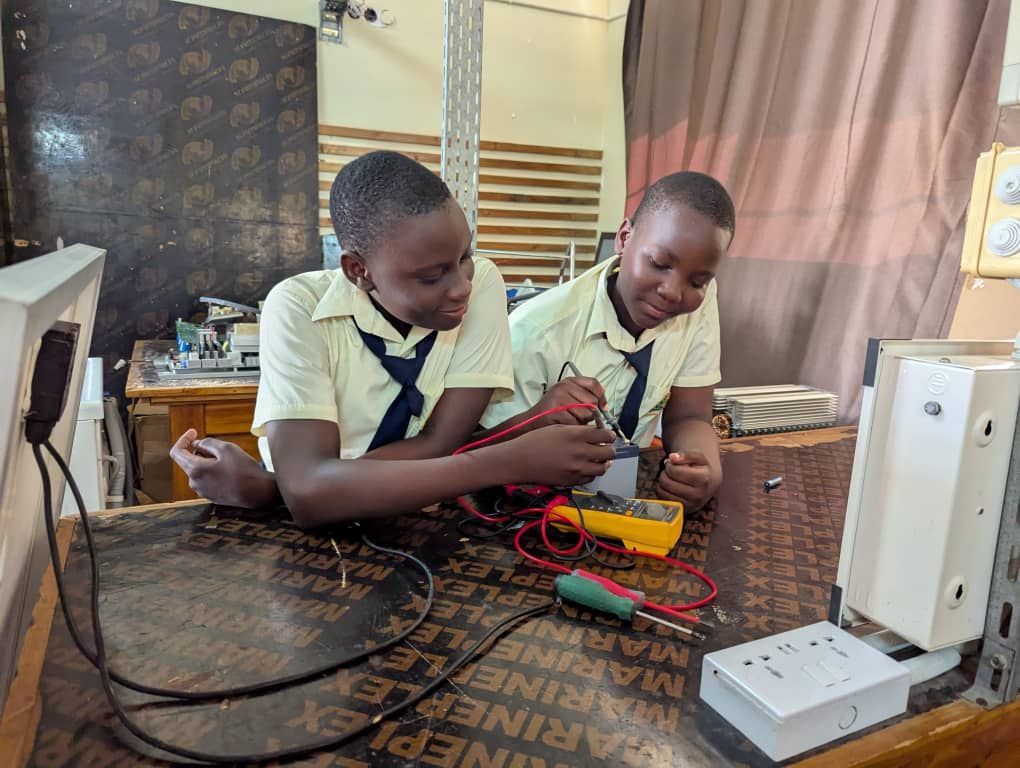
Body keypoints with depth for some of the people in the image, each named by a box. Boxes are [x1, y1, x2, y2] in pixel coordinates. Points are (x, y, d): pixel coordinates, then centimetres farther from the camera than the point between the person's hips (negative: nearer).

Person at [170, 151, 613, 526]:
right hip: (319, 537, 0)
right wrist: (516, 463, -30)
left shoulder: (482, 284, -12)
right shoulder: (298, 308, -17)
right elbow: (307, 492, -27)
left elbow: (440, 446, -15)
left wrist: (262, 485, -19)